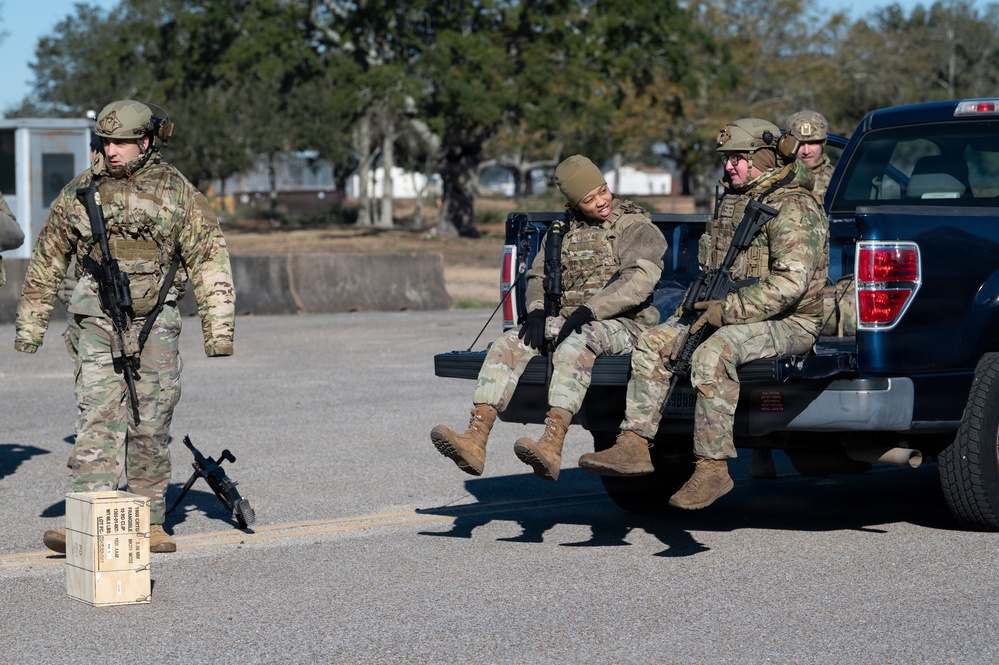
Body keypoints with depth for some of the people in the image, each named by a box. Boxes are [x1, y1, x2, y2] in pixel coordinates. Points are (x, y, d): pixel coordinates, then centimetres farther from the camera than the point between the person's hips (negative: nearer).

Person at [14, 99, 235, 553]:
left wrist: (218, 328, -6)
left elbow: (208, 259, 1)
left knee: (150, 428, 5)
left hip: (156, 325, 0)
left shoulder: (176, 192, 1)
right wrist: (30, 324, 11)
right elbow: (47, 261, 12)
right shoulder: (79, 192, 4)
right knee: (97, 421, -11)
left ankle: (149, 523, 16)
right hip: (98, 324, 0)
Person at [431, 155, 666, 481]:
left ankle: (552, 445, -55)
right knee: (510, 343, -18)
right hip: (566, 321, 6)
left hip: (620, 323, -6)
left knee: (574, 346, -39)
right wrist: (537, 311, -10)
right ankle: (475, 439, -32)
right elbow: (539, 276, 14)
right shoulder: (564, 231, 17)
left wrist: (587, 311, -24)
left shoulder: (636, 227, -2)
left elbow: (639, 279, -17)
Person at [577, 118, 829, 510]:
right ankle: (634, 445, -14)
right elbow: (715, 265, 28)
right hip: (730, 313, 9)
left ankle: (712, 468, -32)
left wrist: (728, 310, -26)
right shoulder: (733, 202, 15)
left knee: (712, 355, -35)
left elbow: (791, 282, -24)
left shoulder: (793, 209, -14)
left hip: (787, 323, -9)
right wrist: (703, 298, 7)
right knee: (653, 343, -7)